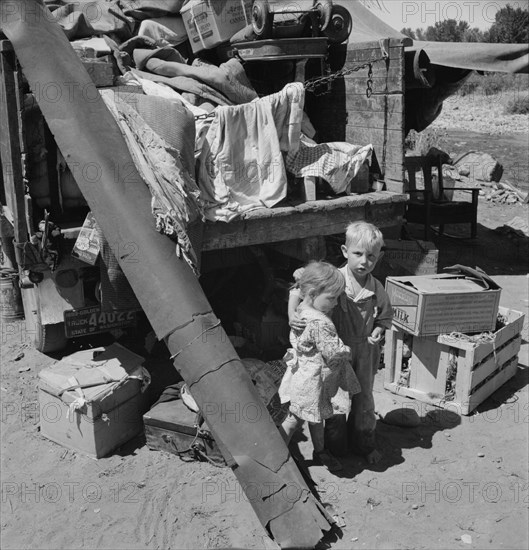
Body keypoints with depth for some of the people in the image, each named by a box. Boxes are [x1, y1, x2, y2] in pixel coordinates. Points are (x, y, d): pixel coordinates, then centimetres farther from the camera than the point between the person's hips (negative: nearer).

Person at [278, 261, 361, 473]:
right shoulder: (319, 323, -32)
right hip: (312, 380, -9)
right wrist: (347, 352, -7)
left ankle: (320, 451, 42)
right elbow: (333, 352, -26)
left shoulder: (301, 309, -5)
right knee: (295, 418, 9)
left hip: (304, 374, 9)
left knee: (316, 416, 25)